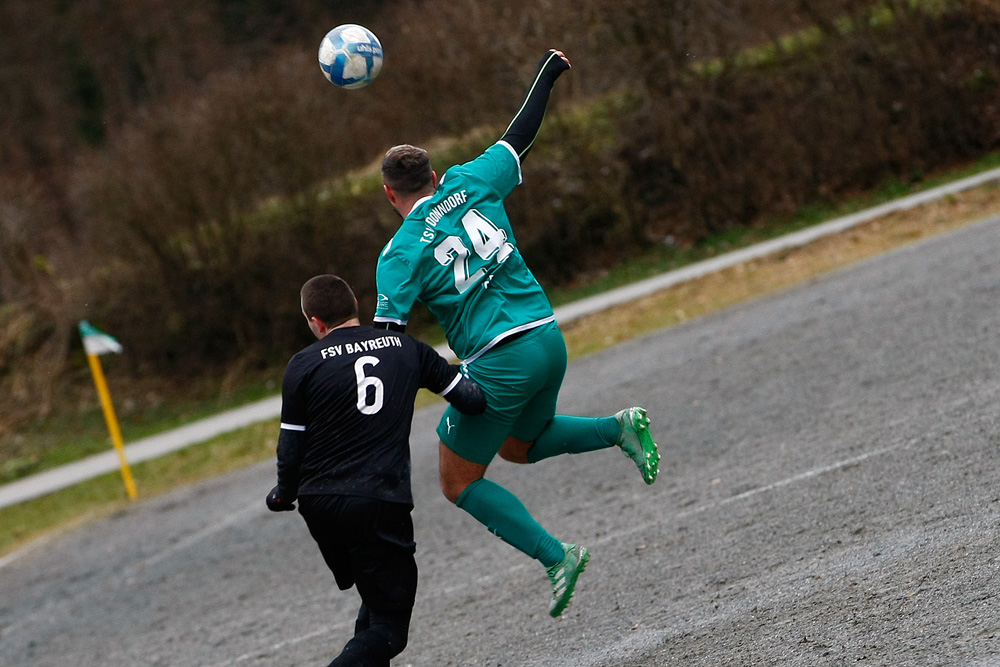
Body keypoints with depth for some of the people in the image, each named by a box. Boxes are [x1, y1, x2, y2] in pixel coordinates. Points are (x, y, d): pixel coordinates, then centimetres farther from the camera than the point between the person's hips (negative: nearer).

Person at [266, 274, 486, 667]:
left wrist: (284, 494, 22)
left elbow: (291, 447, 2)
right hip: (381, 502, -2)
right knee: (388, 627, 0)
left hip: (319, 505, 2)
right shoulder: (406, 349, 6)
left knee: (378, 602, 27)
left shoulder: (303, 365, 1)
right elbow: (472, 401, 9)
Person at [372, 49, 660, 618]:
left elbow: (388, 339, -12)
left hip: (499, 361, -6)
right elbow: (521, 133, 17)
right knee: (520, 445, 31)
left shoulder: (401, 254, -8)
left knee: (460, 483, 9)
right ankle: (619, 429, 7)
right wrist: (549, 71, 33)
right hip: (549, 340, 7)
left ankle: (556, 556, -7)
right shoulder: (471, 185, 4)